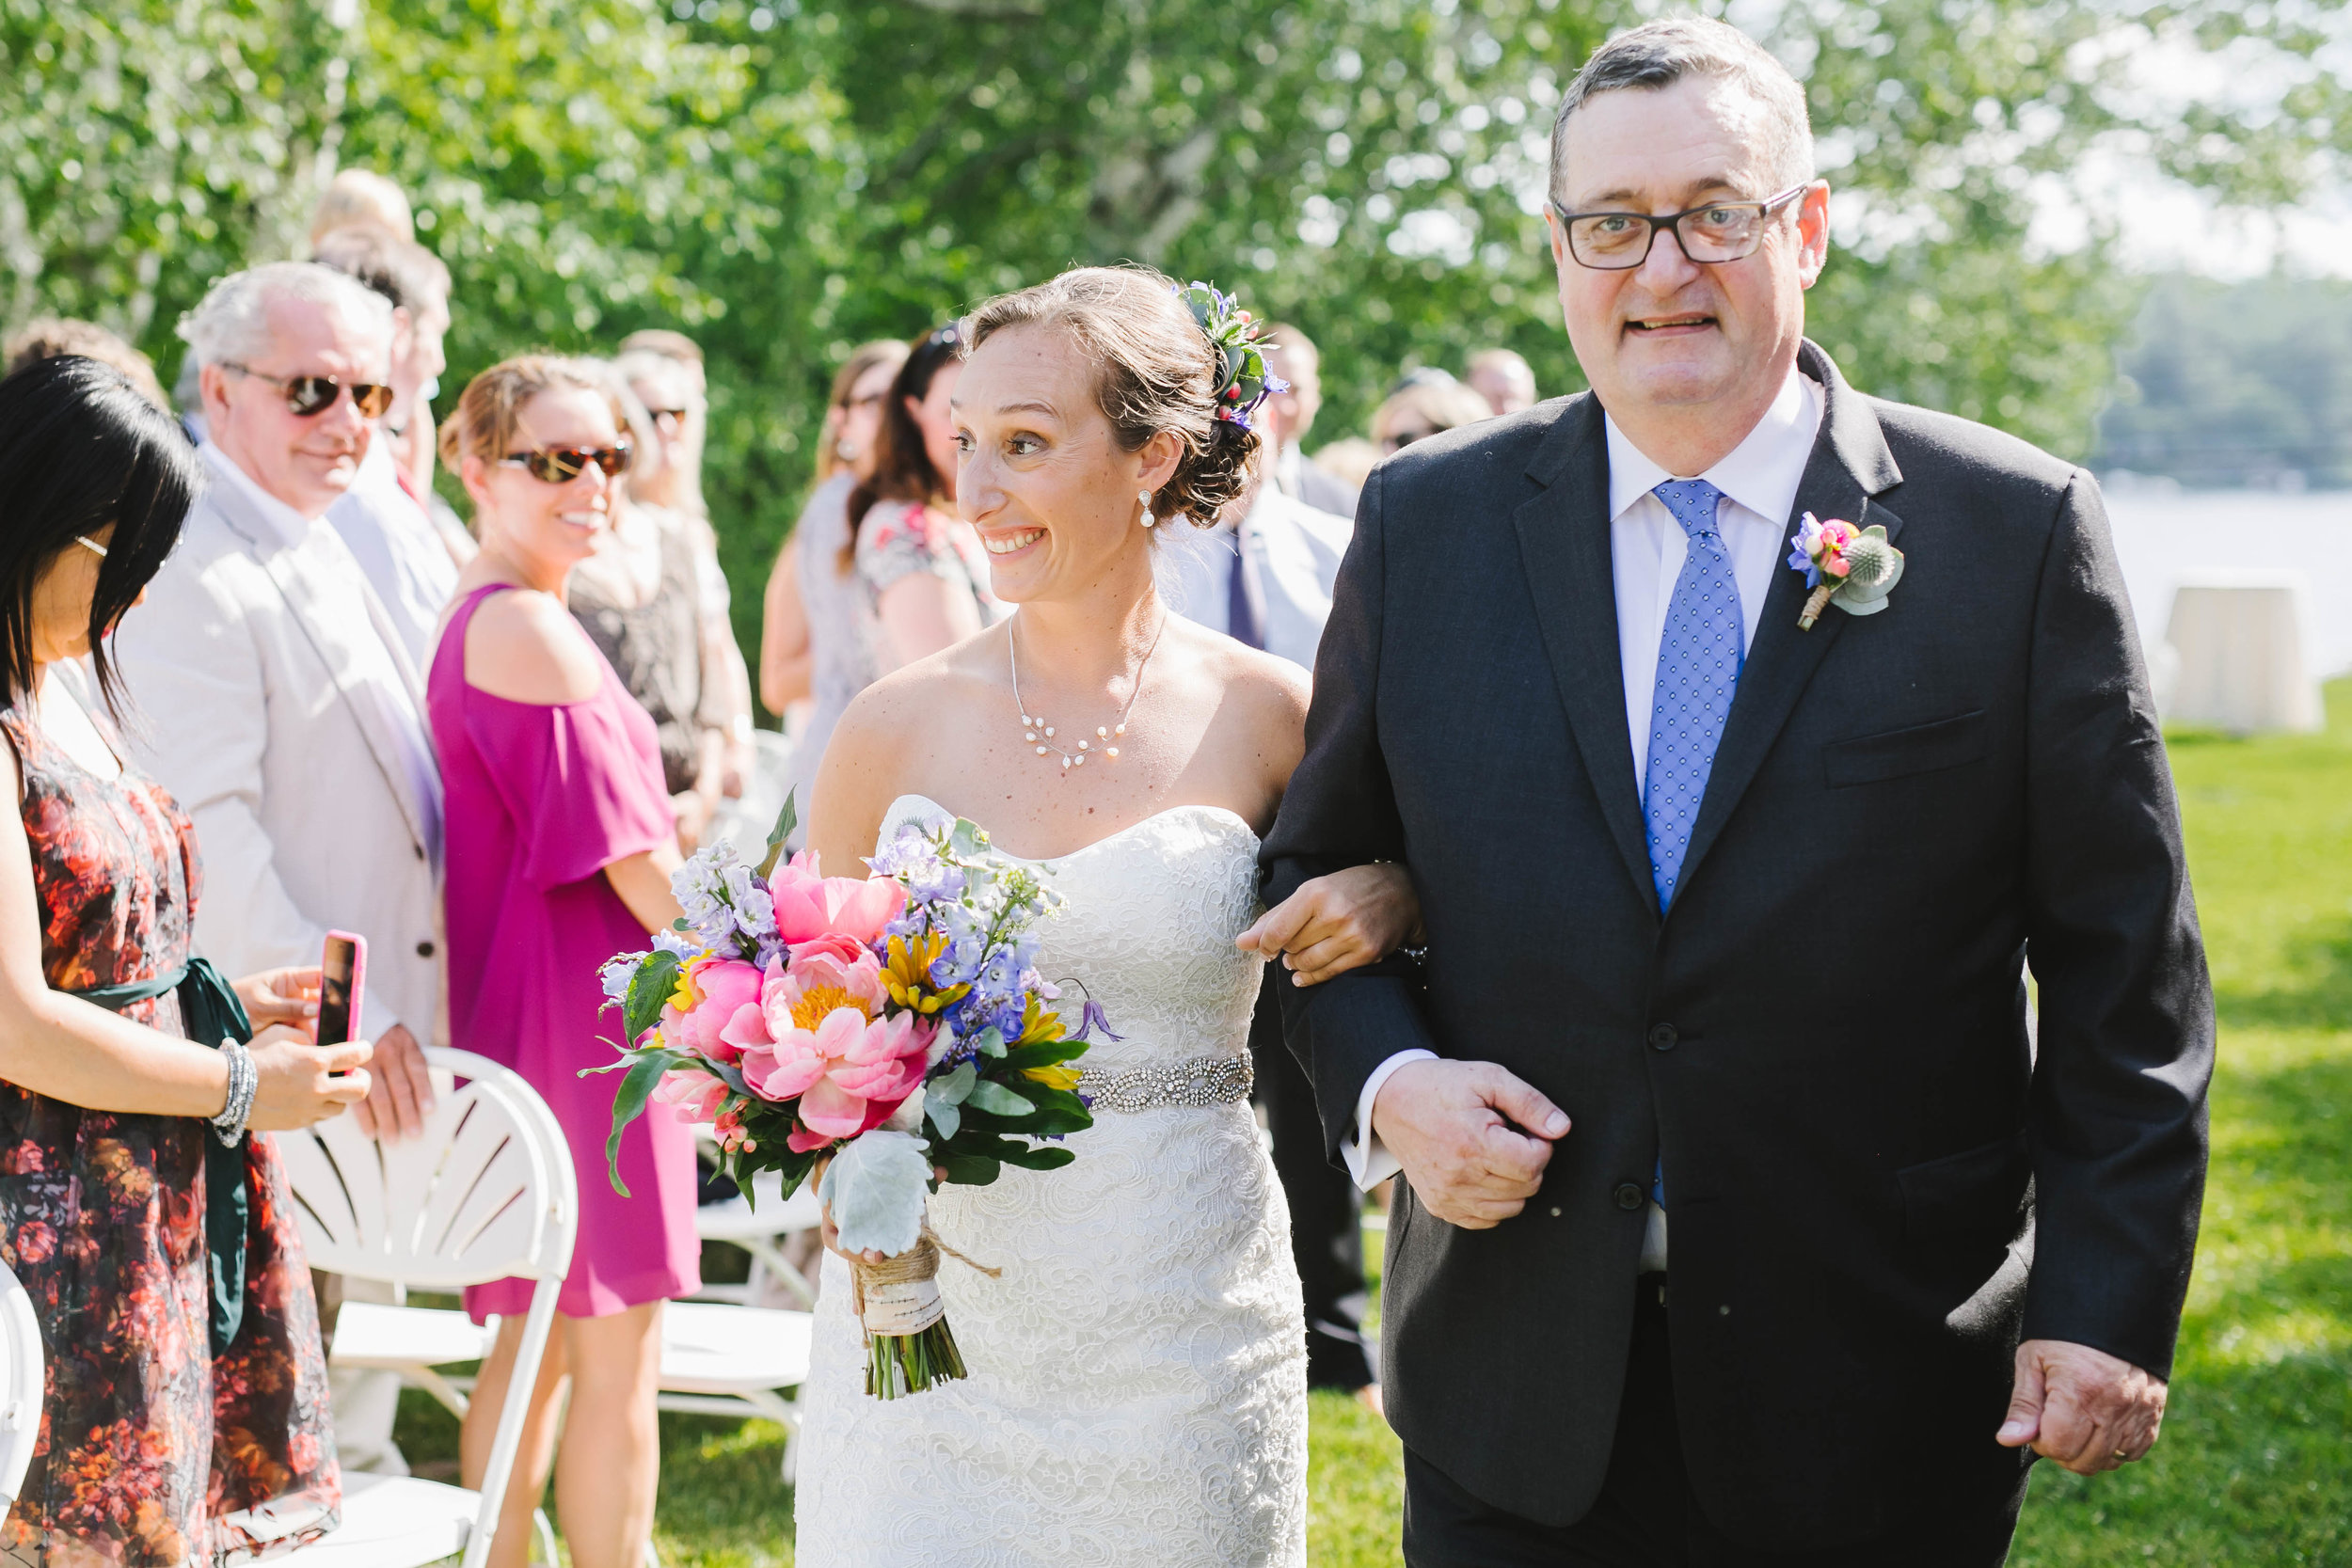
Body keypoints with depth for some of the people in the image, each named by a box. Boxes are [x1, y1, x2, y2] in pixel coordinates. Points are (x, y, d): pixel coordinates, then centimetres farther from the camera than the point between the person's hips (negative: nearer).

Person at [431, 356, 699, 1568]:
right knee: (618, 1355, -2)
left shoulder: (469, 620, 14)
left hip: (525, 1005, 10)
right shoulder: (527, 626, -17)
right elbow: (627, 849, -17)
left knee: (534, 1343, 16)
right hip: (582, 1010, -10)